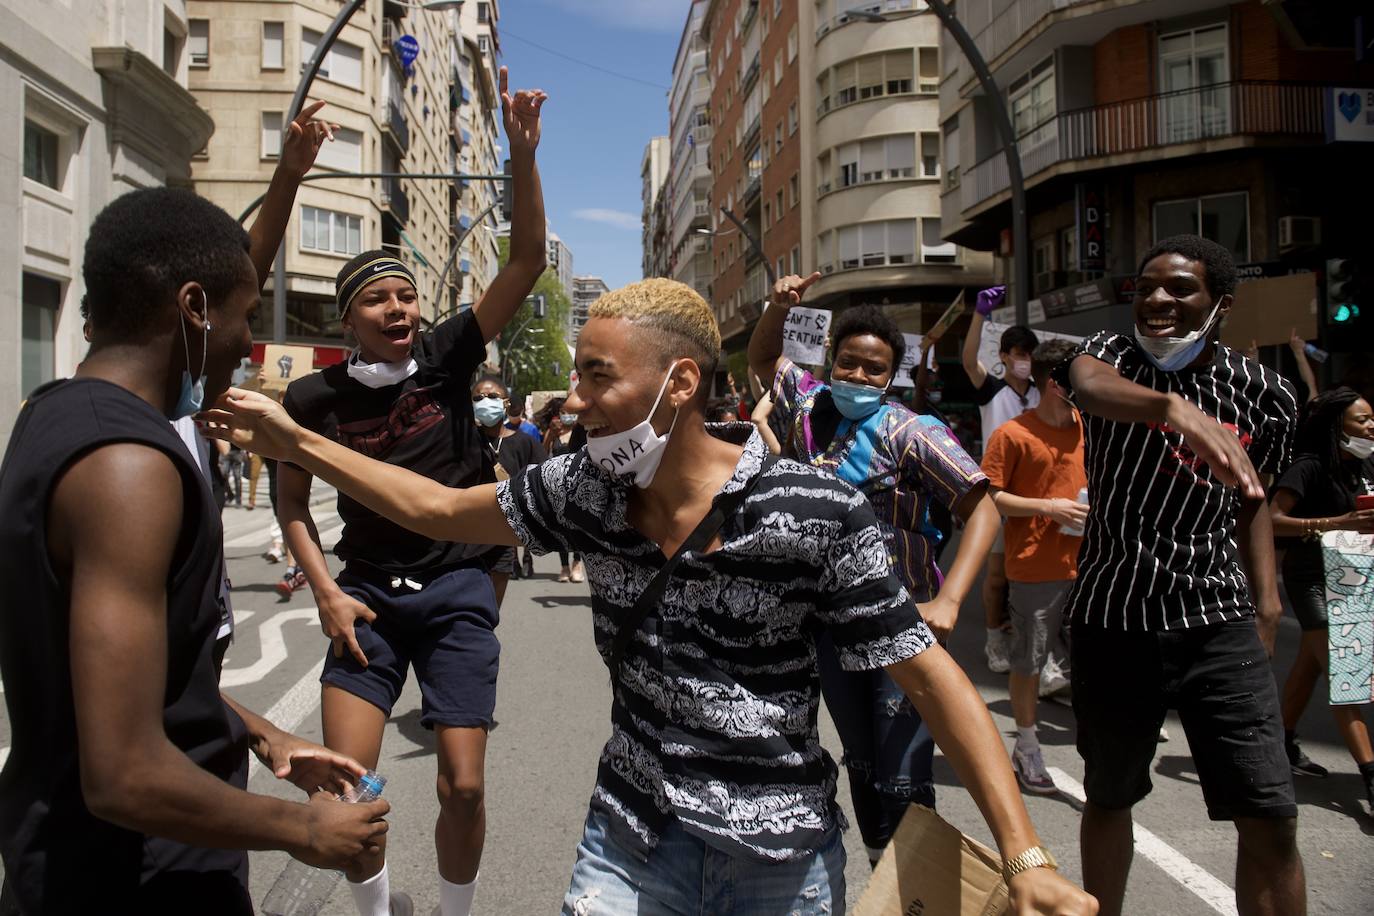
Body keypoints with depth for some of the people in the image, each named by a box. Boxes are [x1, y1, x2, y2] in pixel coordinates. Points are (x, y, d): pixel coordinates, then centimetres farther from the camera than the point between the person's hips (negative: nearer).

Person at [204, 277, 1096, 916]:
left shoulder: (814, 514, -19)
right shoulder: (586, 489, -6)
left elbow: (930, 674, -15)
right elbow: (440, 508, 7)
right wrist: (294, 440, 5)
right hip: (629, 842, 4)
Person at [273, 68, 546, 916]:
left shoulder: (446, 357, -7)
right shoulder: (316, 397, -5)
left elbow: (527, 262, -14)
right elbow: (294, 503, 7)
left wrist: (522, 154, -24)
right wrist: (326, 590, -5)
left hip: (456, 587, -1)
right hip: (368, 591, 1)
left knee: (464, 787, -2)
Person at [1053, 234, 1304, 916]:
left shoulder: (1263, 394, 0)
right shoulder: (1113, 354, -6)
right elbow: (1089, 385, -33)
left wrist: (1265, 592, 6)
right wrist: (1177, 408, -53)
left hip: (1219, 619, 1)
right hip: (1112, 617, -1)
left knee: (1271, 816, -4)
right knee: (1108, 796, 14)